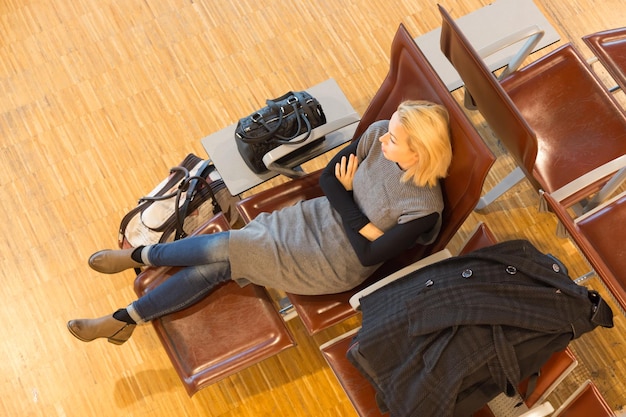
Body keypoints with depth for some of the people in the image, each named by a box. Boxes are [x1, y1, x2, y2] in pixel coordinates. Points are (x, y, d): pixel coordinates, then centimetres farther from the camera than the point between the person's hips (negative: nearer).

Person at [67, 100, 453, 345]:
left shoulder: (424, 208, -27)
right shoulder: (379, 133, -12)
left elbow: (370, 255, -19)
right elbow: (329, 177, -1)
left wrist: (347, 195, -16)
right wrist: (361, 219, -15)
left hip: (336, 262, -5)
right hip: (318, 217, 6)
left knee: (222, 249, -12)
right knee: (218, 264, -4)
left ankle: (139, 255, 16)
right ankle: (125, 319, 13)